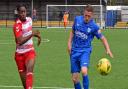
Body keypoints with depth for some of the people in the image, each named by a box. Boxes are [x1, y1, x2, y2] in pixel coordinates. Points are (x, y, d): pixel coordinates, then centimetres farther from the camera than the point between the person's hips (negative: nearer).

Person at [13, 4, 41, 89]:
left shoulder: (29, 19, 2)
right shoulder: (17, 25, -17)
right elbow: (20, 41, -28)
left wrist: (37, 35, 11)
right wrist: (32, 34, -29)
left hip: (30, 51, 3)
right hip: (20, 53, -3)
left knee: (29, 69, -24)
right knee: (23, 77, 6)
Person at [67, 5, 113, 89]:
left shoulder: (94, 27, -9)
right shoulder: (77, 19, 1)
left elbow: (103, 38, -4)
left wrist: (108, 50, -19)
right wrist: (69, 43, 5)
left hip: (85, 50, -3)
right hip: (75, 51, 4)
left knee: (84, 71, -29)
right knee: (75, 78, 2)